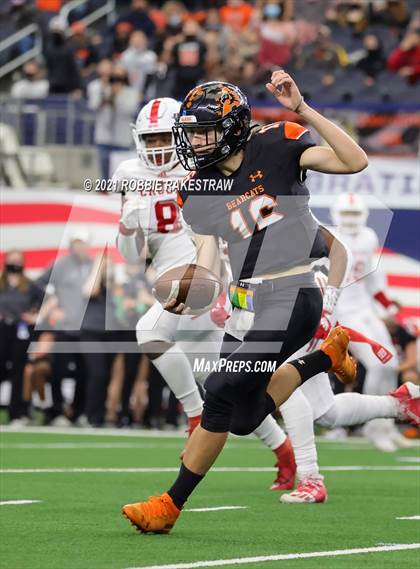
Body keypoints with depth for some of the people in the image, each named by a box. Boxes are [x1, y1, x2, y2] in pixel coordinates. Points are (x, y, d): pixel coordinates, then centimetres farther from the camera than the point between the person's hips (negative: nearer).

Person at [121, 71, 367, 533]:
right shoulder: (197, 189, 6)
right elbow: (207, 260, 3)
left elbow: (355, 162, -17)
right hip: (244, 301, 7)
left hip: (291, 296, -7)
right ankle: (328, 354, 34)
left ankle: (171, 504, -4)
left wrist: (302, 111, -24)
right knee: (245, 418, 11)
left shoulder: (276, 147, -8)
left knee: (223, 392, -16)